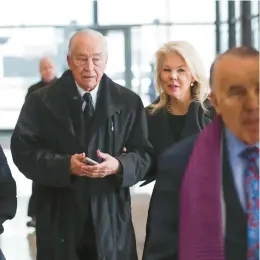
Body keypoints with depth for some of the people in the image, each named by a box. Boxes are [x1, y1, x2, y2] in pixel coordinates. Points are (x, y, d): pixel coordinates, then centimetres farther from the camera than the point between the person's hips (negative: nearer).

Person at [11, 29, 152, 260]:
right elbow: (23, 150, -5)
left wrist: (118, 165, -18)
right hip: (59, 220, -1)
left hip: (111, 220, 1)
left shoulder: (128, 102, 6)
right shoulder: (42, 102, 3)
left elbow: (144, 154, 4)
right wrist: (65, 165, -20)